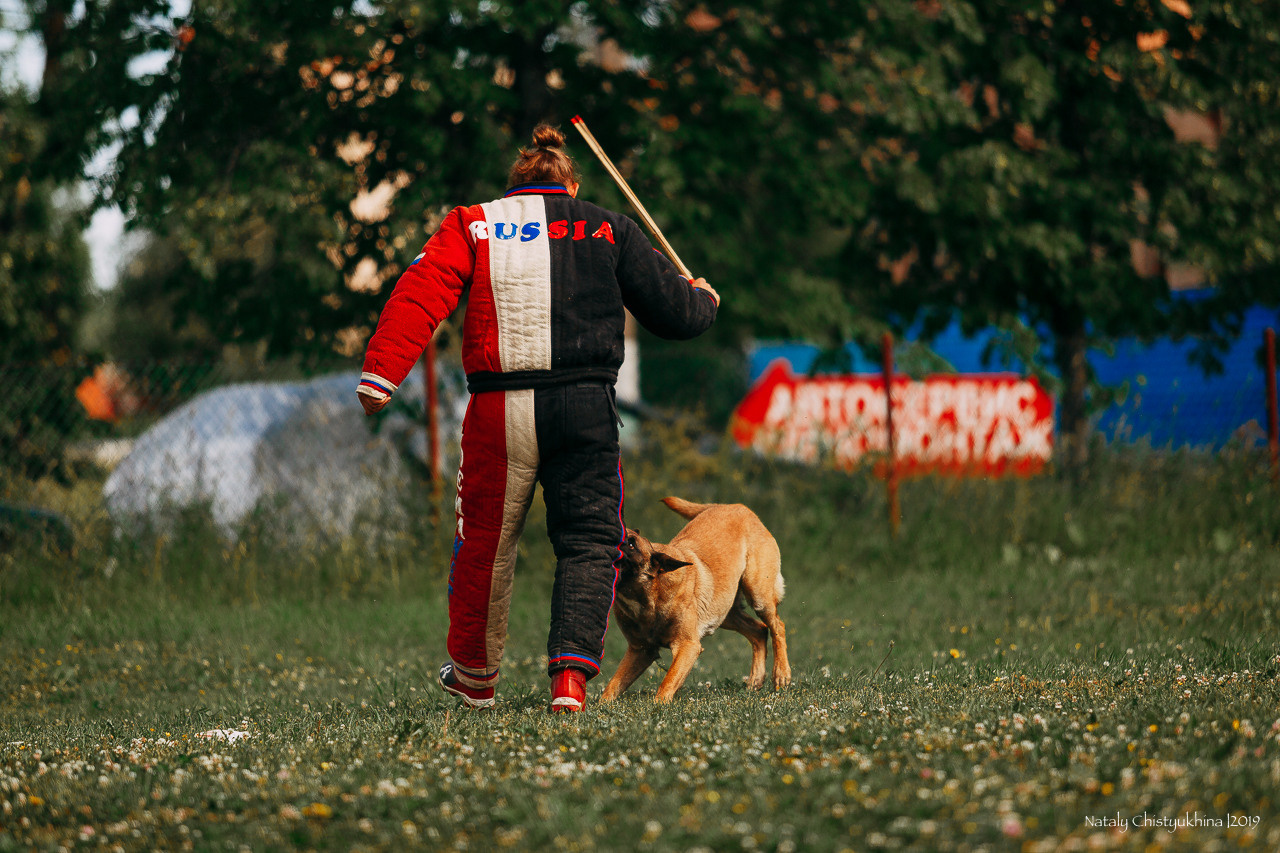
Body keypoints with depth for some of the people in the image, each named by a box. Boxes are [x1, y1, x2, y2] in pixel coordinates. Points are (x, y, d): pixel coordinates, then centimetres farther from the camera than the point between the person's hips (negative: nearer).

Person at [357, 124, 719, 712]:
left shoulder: (471, 226, 11)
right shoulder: (607, 231, 12)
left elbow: (420, 295, -5)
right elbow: (674, 313, 13)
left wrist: (381, 372, -13)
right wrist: (703, 298, 36)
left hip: (498, 410, 1)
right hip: (585, 408, -1)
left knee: (485, 544, 16)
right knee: (589, 541, 7)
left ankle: (474, 676, 32)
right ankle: (572, 671, -12)